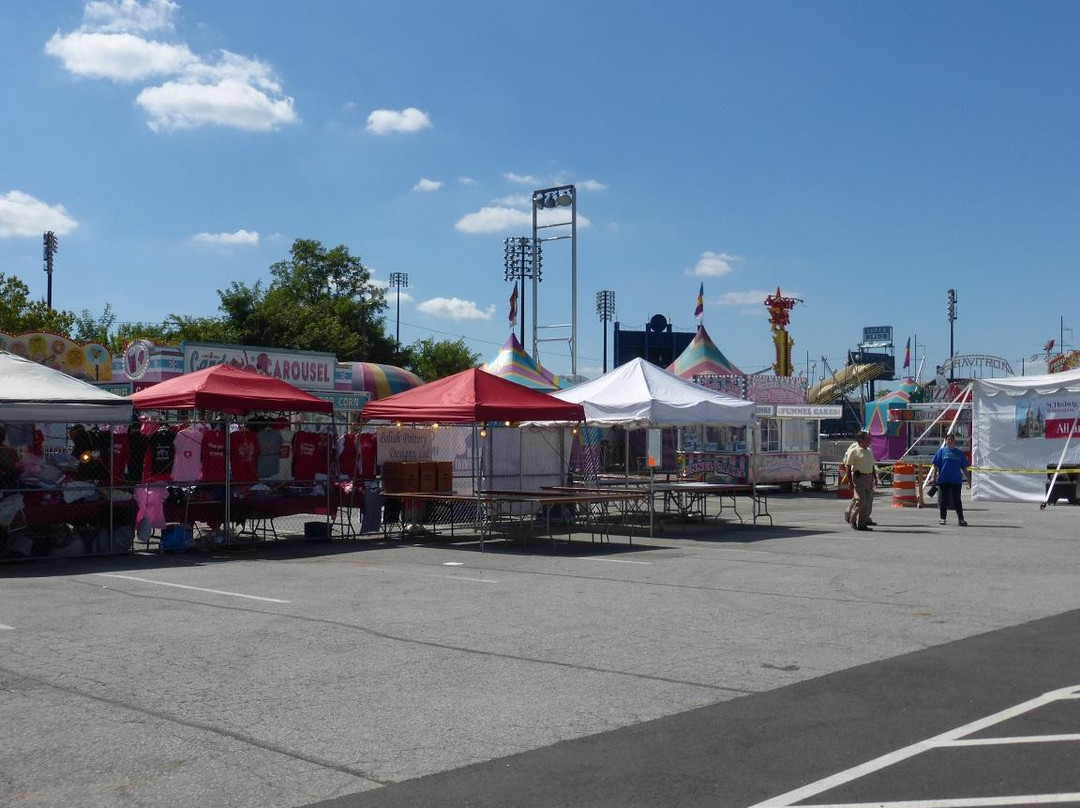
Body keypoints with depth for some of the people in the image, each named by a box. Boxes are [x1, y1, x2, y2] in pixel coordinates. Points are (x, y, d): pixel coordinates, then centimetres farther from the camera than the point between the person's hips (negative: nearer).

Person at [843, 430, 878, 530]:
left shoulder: (869, 451, 15)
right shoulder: (854, 451, -7)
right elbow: (848, 466, -8)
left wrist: (875, 478, 18)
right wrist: (850, 481, -12)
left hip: (869, 478, 7)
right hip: (859, 477, -7)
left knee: (868, 501, 5)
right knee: (861, 500, -10)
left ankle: (863, 521, 11)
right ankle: (852, 519, 6)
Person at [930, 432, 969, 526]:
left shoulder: (960, 453, 9)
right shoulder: (941, 451, 4)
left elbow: (964, 467, 13)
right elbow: (936, 465, 2)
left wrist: (968, 479, 10)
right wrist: (933, 477, -5)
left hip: (956, 480, 1)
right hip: (943, 480, -1)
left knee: (957, 500, 1)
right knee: (943, 500, 4)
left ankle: (960, 519, 3)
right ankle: (942, 518, 13)